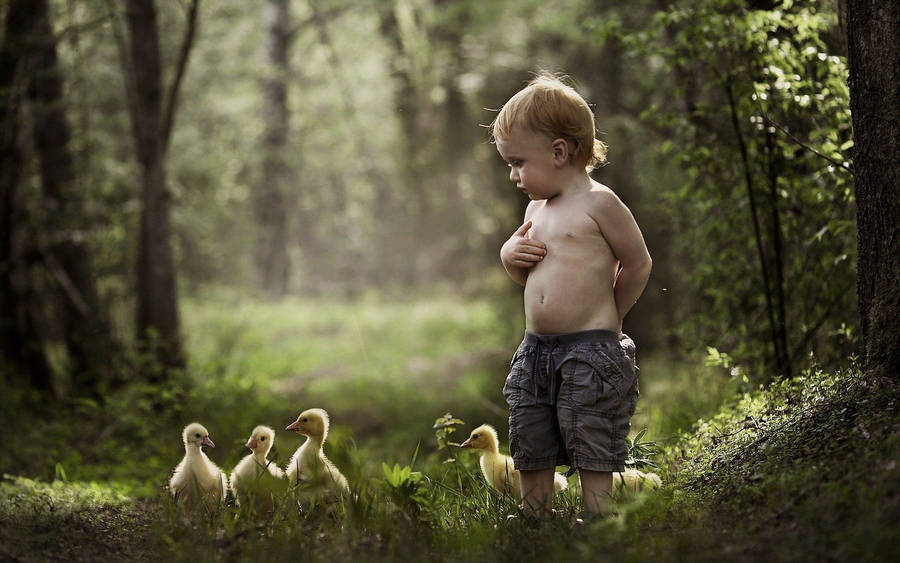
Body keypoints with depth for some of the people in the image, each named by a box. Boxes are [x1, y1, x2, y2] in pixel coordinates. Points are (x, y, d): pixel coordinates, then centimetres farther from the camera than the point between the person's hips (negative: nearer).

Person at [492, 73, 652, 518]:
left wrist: (607, 316, 5)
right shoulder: (537, 207, 15)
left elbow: (638, 264, -4)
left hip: (591, 352, -8)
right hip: (536, 349, 8)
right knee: (531, 458, 10)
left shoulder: (598, 202, -9)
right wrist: (510, 254, 3)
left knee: (592, 458, -4)